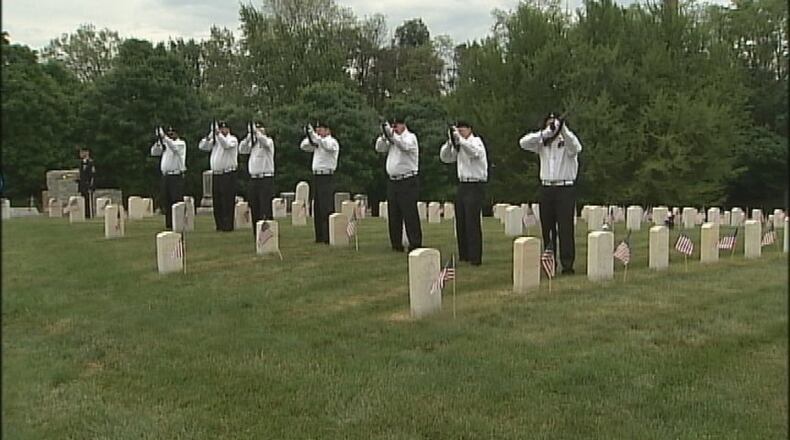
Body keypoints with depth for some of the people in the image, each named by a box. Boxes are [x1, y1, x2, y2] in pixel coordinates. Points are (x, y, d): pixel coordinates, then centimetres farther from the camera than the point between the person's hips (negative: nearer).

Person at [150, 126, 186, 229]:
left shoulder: (181, 143, 0)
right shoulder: (165, 144, 17)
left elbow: (173, 146, -21)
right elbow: (154, 152, 10)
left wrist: (164, 137, -29)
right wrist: (158, 141, -5)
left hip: (176, 176, -6)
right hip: (166, 176, 6)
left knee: (177, 200, -9)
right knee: (167, 202, 6)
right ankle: (169, 224, 12)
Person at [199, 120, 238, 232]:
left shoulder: (232, 139, 0)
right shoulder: (215, 140, 17)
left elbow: (226, 144, -22)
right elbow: (202, 146, 5)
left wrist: (218, 133, -29)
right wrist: (210, 135, -8)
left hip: (228, 174, -6)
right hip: (215, 174, 6)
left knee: (227, 201, -8)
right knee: (217, 202, 7)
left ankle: (228, 225, -5)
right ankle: (220, 225, 14)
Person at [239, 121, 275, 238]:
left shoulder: (269, 141, 1)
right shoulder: (252, 143, 16)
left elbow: (265, 142, -22)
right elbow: (242, 150, 2)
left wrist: (256, 132, -22)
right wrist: (249, 136, -7)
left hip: (266, 179, -6)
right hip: (253, 179, 6)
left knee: (265, 208, -10)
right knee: (254, 209, 6)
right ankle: (257, 234, 13)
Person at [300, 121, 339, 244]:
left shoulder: (332, 142, -4)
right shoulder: (317, 143, 19)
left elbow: (326, 145, -26)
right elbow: (303, 146, 18)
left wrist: (313, 135, -29)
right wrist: (308, 136, 0)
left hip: (327, 177, -8)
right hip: (316, 177, 8)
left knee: (327, 208, -11)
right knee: (317, 208, 8)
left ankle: (330, 236, -10)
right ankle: (320, 236, 14)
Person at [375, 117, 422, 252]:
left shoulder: (410, 137, -4)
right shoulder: (392, 139, 16)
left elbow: (404, 145, -25)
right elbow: (379, 148, 8)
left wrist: (391, 134, -32)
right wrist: (384, 135, -7)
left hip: (408, 181, -7)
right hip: (393, 181, 7)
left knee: (410, 214, -9)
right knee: (393, 215, 10)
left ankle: (415, 244, -5)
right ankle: (396, 244, 18)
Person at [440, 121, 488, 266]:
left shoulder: (476, 141, -7)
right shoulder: (458, 146, 13)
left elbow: (474, 152, -29)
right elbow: (445, 158, 8)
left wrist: (460, 139, -32)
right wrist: (450, 142, -6)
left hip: (475, 186, -8)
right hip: (462, 185, 8)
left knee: (472, 222, -9)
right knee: (460, 222, 10)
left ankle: (475, 258, -4)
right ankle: (463, 255, 20)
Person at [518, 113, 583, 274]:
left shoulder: (567, 142, 1)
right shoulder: (542, 144, 11)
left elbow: (576, 148, -23)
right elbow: (523, 142, -5)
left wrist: (563, 129, -30)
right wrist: (545, 133, -15)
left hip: (565, 189, -4)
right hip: (546, 188, 4)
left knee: (565, 228, -6)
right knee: (547, 228, 7)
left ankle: (567, 264, -3)